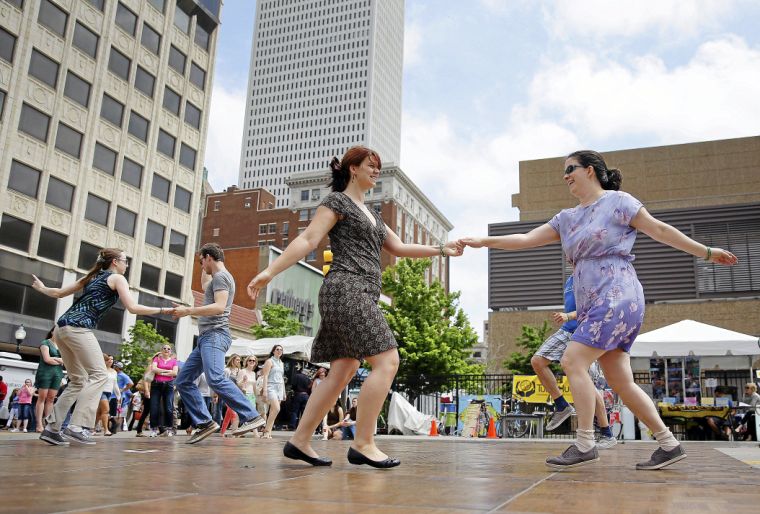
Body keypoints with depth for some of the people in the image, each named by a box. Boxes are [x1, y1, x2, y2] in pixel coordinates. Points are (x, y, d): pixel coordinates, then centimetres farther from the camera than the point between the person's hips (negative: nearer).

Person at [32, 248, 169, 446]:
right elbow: (133, 308, -7)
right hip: (78, 328, -8)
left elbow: (59, 293, 32)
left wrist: (42, 288, 52)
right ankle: (76, 427, -19)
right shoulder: (117, 278, 5)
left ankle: (51, 428, 10)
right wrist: (162, 310, -3)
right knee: (98, 375, -8)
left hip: (62, 327, 8)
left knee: (78, 380, 13)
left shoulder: (92, 277, 26)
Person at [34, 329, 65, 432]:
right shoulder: (45, 343, 2)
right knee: (42, 398, -7)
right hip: (45, 372, -5)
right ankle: (39, 424, -10)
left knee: (51, 399, 0)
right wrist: (60, 361, 2)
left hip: (58, 373, 5)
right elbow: (47, 359, -9)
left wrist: (54, 358, -5)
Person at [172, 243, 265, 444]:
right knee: (183, 381, 6)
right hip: (206, 337, 11)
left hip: (215, 335, -11)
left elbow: (220, 307, -19)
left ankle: (251, 416, -30)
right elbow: (205, 285, 52)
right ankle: (204, 422, 1)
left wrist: (188, 311, -20)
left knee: (215, 378, -28)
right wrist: (204, 271, 41)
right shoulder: (217, 278, 27)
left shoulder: (220, 275, -4)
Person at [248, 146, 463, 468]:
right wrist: (270, 272, -17)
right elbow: (308, 239, -8)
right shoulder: (337, 201, 1)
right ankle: (363, 444, -12)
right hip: (346, 289, -9)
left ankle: (299, 441, 9)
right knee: (387, 361, -15)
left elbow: (398, 248, 25)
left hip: (361, 296, 9)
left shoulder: (371, 214, 27)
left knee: (343, 372, 5)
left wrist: (441, 250, 18)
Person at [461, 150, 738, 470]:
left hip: (616, 298, -7)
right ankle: (669, 445, 14)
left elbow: (659, 230, 4)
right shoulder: (567, 218, 19)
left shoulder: (616, 201, 0)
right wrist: (484, 242, 5)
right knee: (620, 381, 5)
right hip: (591, 304, 7)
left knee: (573, 361, -14)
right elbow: (526, 239, 14)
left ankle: (584, 446, -7)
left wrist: (706, 252, 6)